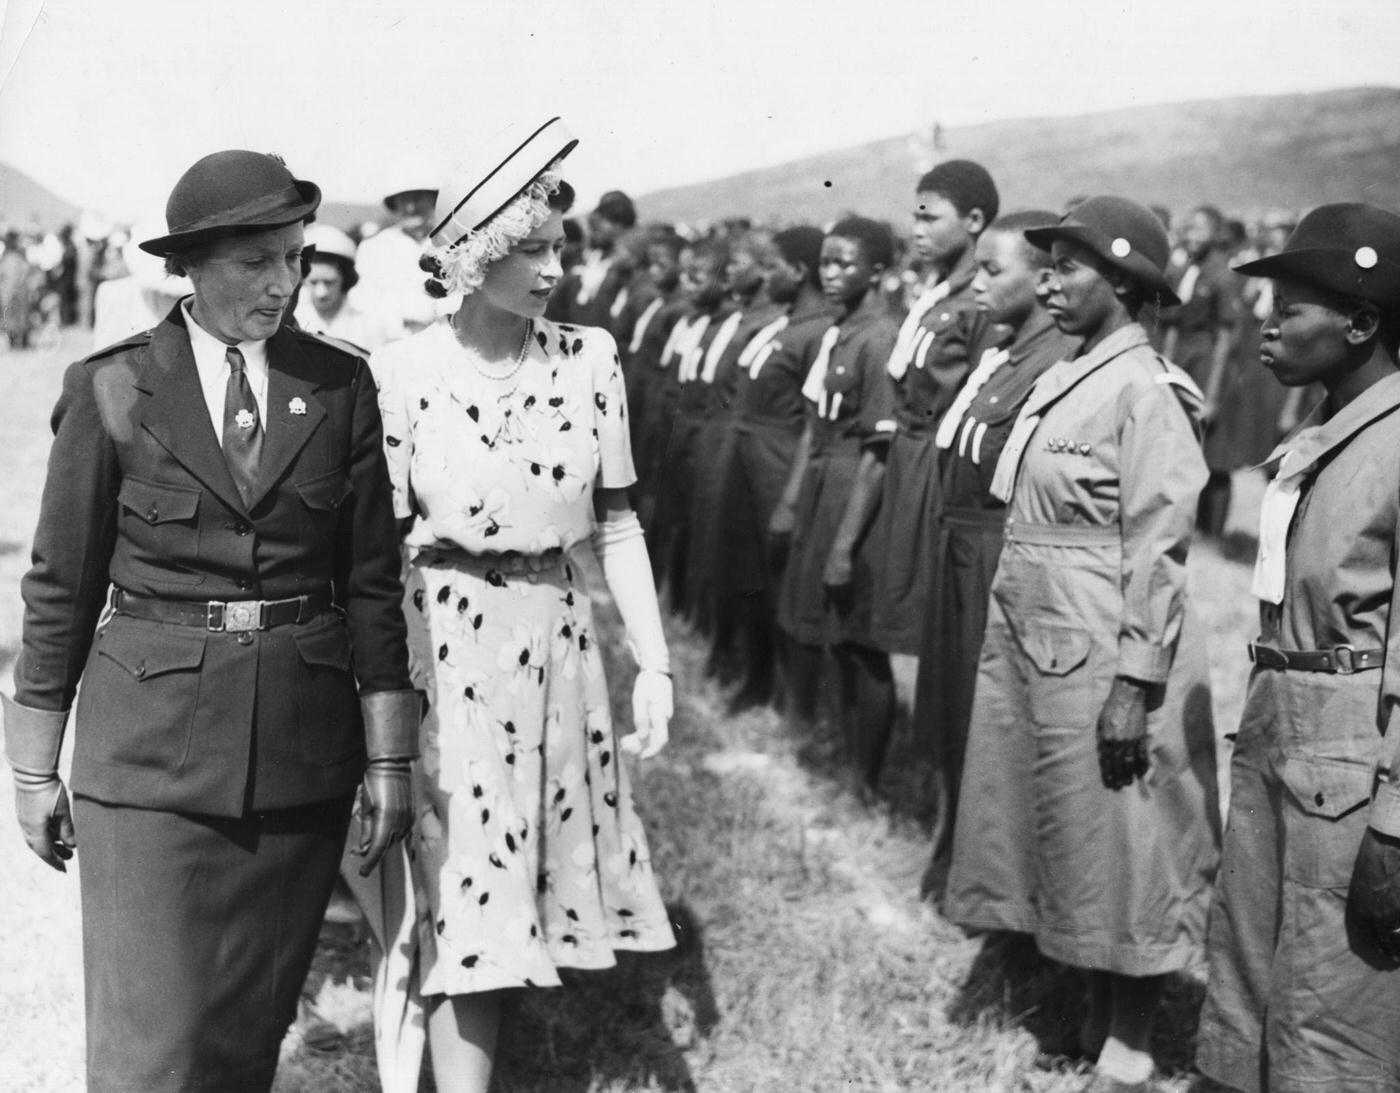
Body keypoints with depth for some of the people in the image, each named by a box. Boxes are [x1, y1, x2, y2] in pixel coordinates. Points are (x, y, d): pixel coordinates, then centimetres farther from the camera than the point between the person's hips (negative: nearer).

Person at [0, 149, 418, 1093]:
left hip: (301, 741, 2)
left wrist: (391, 758, 3)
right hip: (153, 741, -2)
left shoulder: (340, 386, 3)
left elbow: (371, 578, 5)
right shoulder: (112, 389, -3)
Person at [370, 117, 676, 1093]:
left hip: (558, 637, 4)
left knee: (531, 882, 12)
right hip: (444, 641, -4)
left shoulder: (589, 358, 2)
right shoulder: (404, 371, -7)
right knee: (466, 894, -2)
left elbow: (617, 523, 6)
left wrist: (655, 662, 2)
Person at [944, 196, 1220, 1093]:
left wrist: (1134, 686, -20)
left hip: (1102, 657, -8)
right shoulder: (1060, 382, 10)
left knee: (1120, 849, 4)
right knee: (1070, 840, 17)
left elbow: (1158, 553, -18)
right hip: (1032, 643, 8)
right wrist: (1011, 639, 14)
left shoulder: (1146, 392, -14)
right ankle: (1097, 1013, 33)